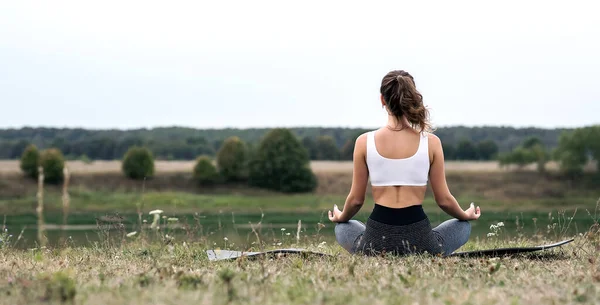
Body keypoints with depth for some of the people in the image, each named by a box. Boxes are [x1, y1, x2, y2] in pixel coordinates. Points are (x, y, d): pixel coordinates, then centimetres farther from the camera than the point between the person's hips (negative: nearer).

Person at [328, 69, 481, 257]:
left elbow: (356, 200, 4)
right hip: (419, 240, -1)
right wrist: (466, 215, 25)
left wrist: (340, 217, 28)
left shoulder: (364, 142, -4)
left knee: (343, 228, 36)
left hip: (376, 241, 1)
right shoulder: (431, 142, -4)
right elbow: (444, 200, 3)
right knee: (463, 226, 31)